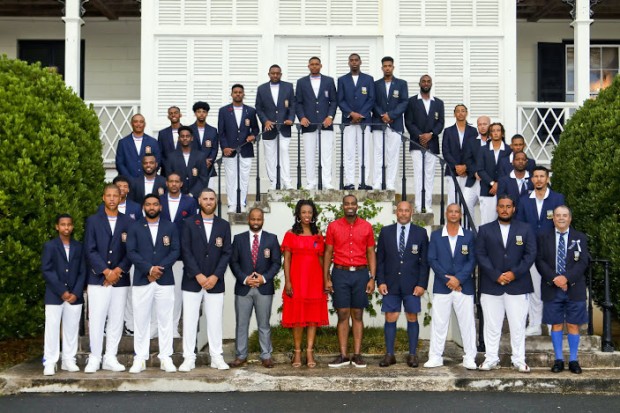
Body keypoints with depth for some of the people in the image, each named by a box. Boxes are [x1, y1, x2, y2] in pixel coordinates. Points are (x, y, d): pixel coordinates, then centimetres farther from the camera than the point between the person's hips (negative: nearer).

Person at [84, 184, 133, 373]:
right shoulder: (93, 220, 4)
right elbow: (90, 250, -3)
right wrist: (106, 272, -11)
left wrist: (118, 270, -10)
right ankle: (94, 358, 6)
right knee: (96, 320, -2)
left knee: (116, 320, 5)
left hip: (120, 279, 2)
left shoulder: (128, 222, 7)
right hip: (98, 279, -1)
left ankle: (110, 358, 12)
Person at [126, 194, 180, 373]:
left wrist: (160, 268, -11)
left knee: (165, 320, 3)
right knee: (141, 320, 1)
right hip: (141, 280, 0)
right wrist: (149, 268, -13)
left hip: (165, 280, 1)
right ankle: (140, 359, 6)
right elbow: (131, 252, -2)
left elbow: (175, 251, 2)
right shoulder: (134, 227, 7)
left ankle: (165, 358, 8)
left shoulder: (170, 227, 9)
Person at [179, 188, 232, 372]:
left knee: (215, 321, 4)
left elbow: (226, 253, 3)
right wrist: (198, 275, -11)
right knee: (189, 321, 0)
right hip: (192, 281, -1)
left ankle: (216, 357, 12)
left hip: (215, 282, 1)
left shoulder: (223, 225, 8)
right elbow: (186, 251, -4)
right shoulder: (189, 223, 2)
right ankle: (189, 358, 7)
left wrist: (215, 276, -8)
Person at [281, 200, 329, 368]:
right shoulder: (291, 234, 3)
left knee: (313, 316, 1)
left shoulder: (318, 235, 10)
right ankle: (297, 352, 8)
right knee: (297, 315, 1)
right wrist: (287, 281, -9)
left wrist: (325, 280, 5)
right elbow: (286, 259, -1)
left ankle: (310, 352, 5)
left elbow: (321, 259, 11)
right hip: (297, 278, -2)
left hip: (314, 279, 2)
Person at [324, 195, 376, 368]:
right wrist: (326, 279, -1)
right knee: (342, 315, 1)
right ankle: (343, 355, 4)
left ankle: (357, 355, 7)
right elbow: (328, 253, 5)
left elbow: (371, 254, 7)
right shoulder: (333, 226, 4)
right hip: (340, 274, 0)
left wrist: (372, 278, -1)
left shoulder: (366, 226, 5)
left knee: (358, 315, 4)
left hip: (360, 274, 0)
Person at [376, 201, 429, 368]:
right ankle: (389, 354, 8)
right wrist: (380, 281, -2)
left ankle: (412, 355, 12)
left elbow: (424, 261, 2)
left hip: (412, 284, -1)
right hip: (391, 284, 1)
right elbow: (380, 259, 6)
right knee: (390, 318, 1)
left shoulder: (420, 233, 4)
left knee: (412, 318, 4)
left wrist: (422, 284, -5)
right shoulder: (386, 232, 7)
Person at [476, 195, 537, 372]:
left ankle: (519, 360, 11)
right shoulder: (485, 230, 8)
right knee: (492, 325, 4)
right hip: (491, 285, 0)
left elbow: (530, 254, 1)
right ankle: (491, 359, 11)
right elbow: (480, 255, 0)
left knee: (518, 325, 3)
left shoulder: (525, 229, 9)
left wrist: (514, 273, -10)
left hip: (517, 284, 0)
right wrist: (496, 275, -11)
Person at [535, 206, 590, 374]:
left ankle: (573, 360, 10)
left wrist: (567, 278, -16)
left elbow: (583, 262, -3)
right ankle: (558, 359, 12)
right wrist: (554, 279, -14)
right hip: (552, 289, 0)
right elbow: (540, 261, -1)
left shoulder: (580, 238, 6)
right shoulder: (544, 238, 7)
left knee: (573, 324, 2)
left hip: (574, 289, 0)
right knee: (556, 324, 4)